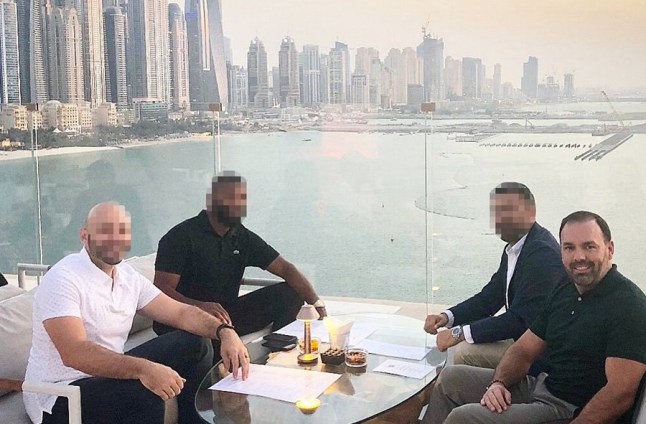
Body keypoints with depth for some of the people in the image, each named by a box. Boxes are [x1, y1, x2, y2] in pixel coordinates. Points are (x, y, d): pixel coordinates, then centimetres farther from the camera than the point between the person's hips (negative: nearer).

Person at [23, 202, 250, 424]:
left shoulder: (128, 276, 3)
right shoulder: (63, 280, -21)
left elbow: (180, 312, 3)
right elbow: (74, 353, -34)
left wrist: (224, 331, -16)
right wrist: (144, 369, -46)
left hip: (107, 374, 8)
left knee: (193, 344, 2)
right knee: (146, 393, -34)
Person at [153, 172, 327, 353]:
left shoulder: (244, 238, 7)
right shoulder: (181, 236, -9)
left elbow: (285, 268, 3)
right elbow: (162, 290, -18)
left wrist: (317, 304, -12)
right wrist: (200, 306, -39)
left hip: (226, 314, 6)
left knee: (288, 294, -10)